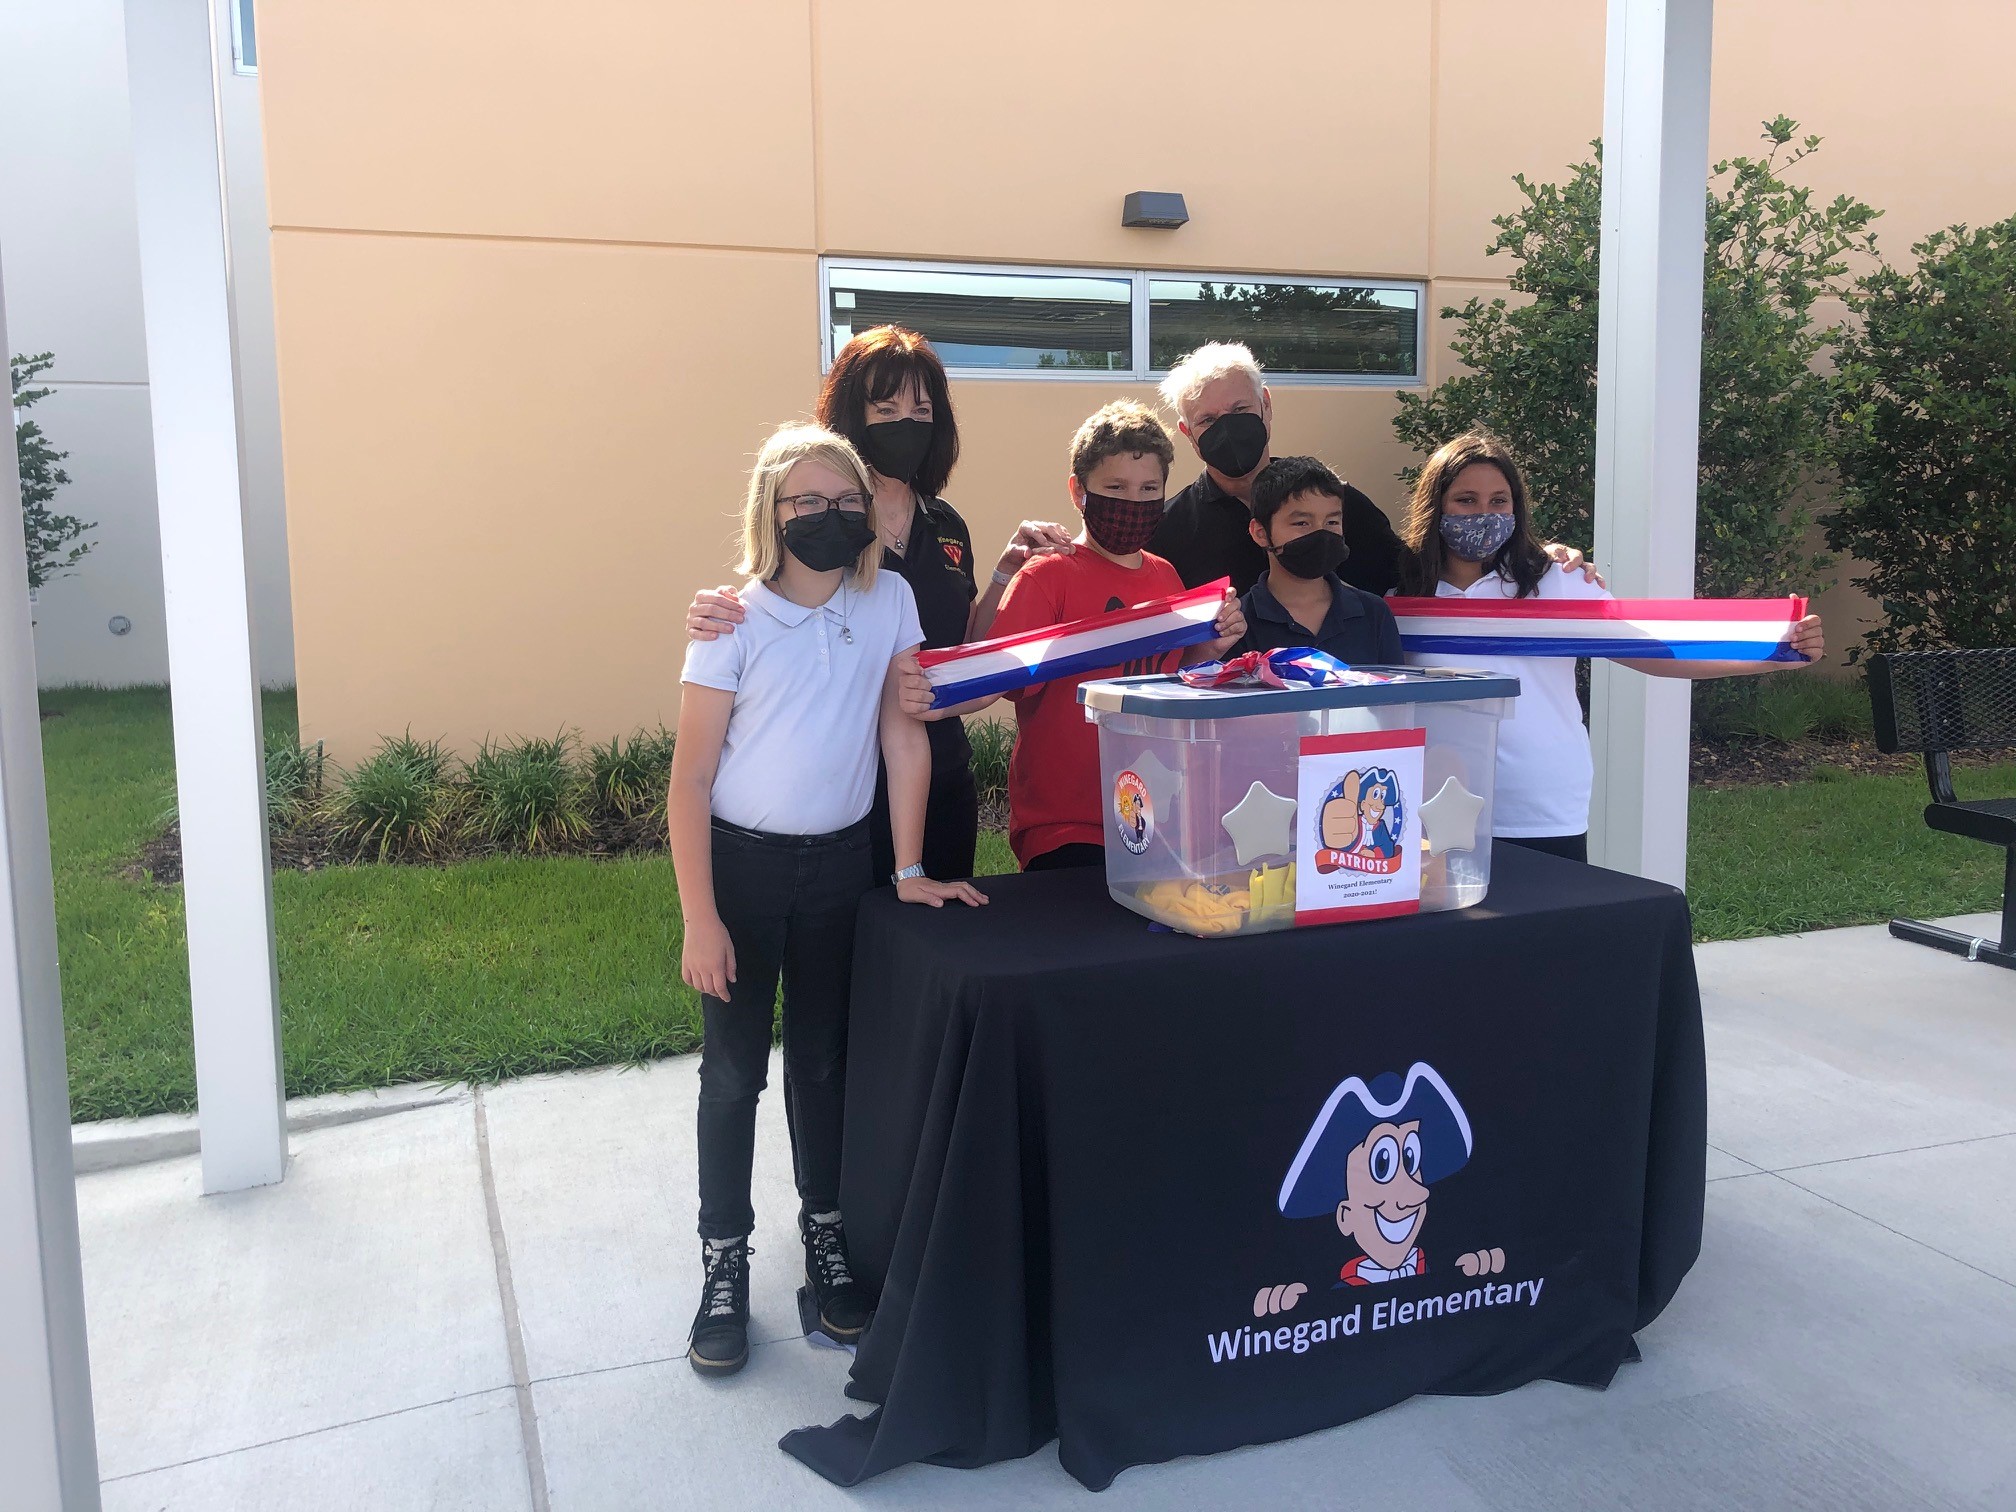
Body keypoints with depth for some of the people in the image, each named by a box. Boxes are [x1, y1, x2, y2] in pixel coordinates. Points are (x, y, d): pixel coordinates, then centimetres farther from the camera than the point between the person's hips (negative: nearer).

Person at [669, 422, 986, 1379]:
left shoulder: (889, 600, -3)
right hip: (741, 863, -2)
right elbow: (691, 775, -10)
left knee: (824, 1059, 14)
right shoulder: (734, 620, -12)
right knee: (733, 1070, 5)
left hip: (840, 861, 2)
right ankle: (724, 1259, 19)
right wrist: (698, 920, -13)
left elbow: (905, 736, 0)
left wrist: (909, 870, -2)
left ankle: (824, 1233, 29)